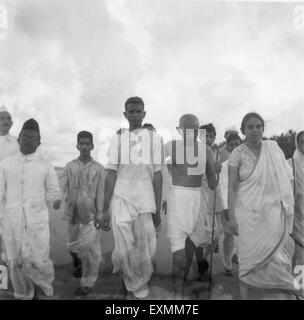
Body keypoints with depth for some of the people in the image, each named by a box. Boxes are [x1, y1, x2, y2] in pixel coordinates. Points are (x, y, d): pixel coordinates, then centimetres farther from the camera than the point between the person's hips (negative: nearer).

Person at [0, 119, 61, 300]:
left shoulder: (46, 166, 3)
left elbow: (53, 191, 5)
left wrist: (56, 200, -15)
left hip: (37, 219, -2)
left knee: (38, 261, -1)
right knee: (15, 261, 12)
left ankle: (43, 291, 27)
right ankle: (23, 295, 34)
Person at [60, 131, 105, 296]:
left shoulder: (98, 168, -1)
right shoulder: (70, 166, 2)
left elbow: (100, 194, -1)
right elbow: (61, 186, -6)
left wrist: (99, 216, -4)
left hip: (90, 215, -2)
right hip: (73, 214, 2)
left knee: (90, 251, 0)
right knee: (73, 246, 18)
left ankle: (87, 283, 16)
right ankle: (77, 262, 49)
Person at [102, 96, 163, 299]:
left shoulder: (155, 138, 4)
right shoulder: (117, 139, 6)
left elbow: (157, 175, 2)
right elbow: (111, 174, 3)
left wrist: (158, 209, 0)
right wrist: (105, 209, -2)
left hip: (146, 202, 0)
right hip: (120, 200, 1)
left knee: (145, 252, 4)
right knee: (125, 251, 2)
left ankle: (130, 285, 33)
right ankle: (140, 290, 28)